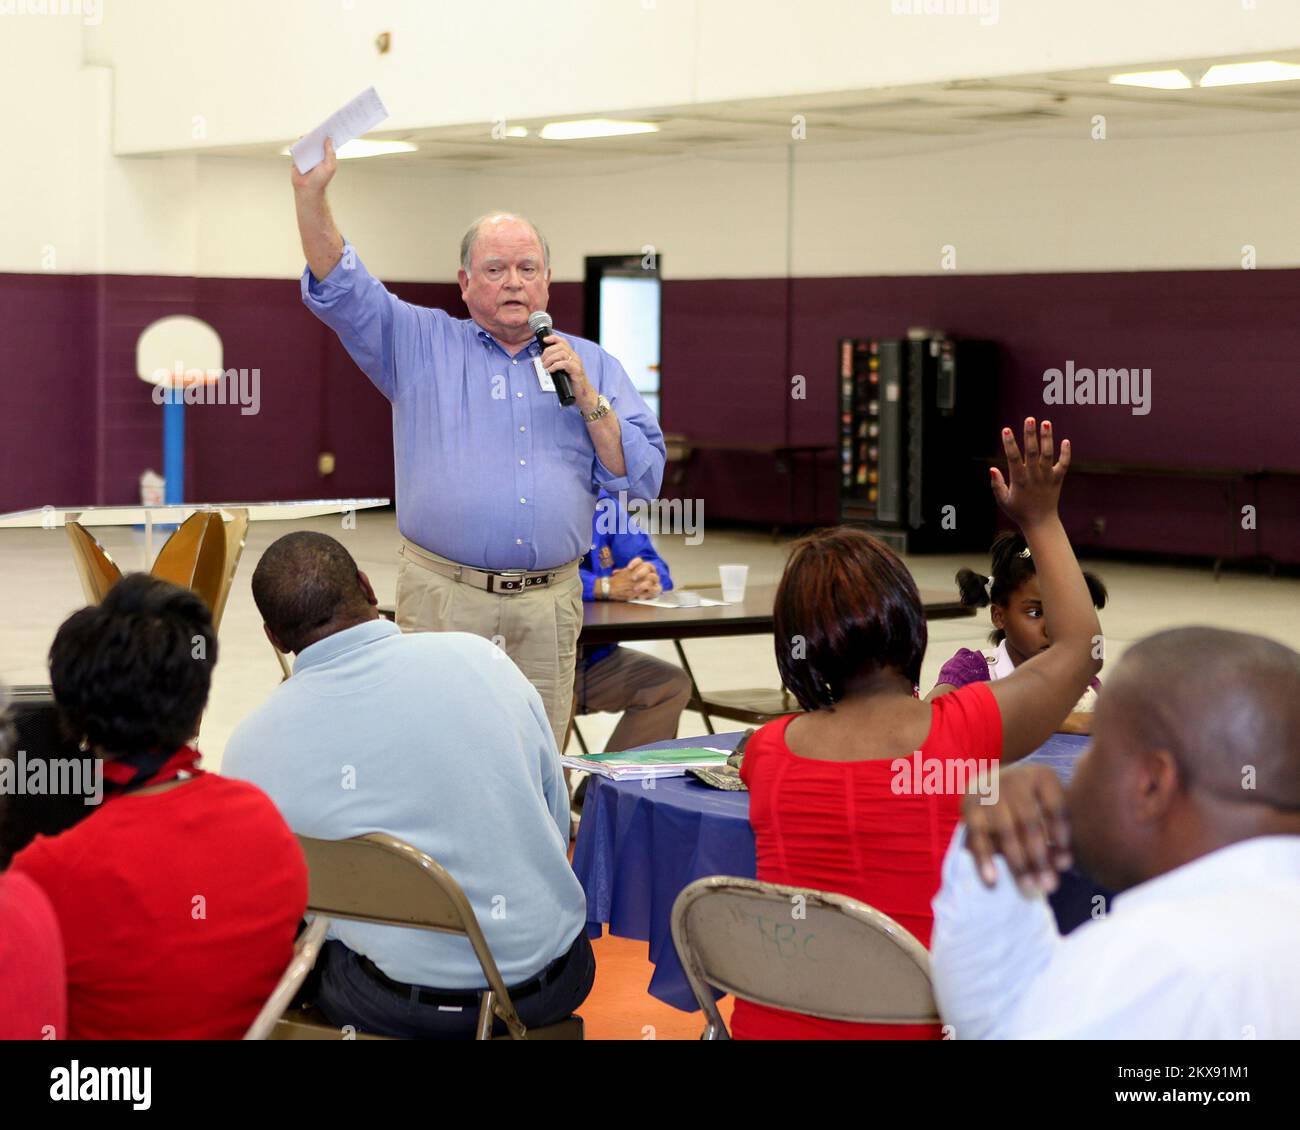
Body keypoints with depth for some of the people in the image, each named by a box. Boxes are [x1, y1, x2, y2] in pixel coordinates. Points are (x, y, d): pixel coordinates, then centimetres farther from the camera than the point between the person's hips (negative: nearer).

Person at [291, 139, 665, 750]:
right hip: (442, 598, -2)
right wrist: (311, 193, -11)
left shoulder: (590, 364, 15)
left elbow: (642, 480, 8)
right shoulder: (422, 344, 11)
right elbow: (337, 289, 1)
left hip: (548, 606, 2)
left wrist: (586, 399, -4)